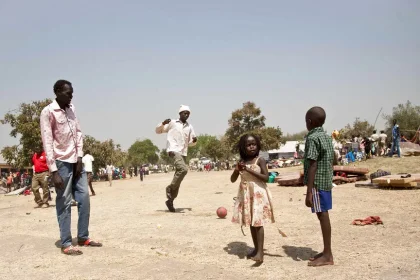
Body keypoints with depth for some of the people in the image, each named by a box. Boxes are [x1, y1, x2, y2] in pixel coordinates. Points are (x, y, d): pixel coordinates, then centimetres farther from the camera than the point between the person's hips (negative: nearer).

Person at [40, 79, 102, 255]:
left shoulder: (71, 109, 9)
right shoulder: (48, 112, -12)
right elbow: (47, 143, -16)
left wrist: (79, 158, 0)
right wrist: (53, 171, -20)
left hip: (76, 161, 7)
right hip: (61, 163, -7)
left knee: (84, 199, 9)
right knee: (64, 204, -2)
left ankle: (83, 237, 21)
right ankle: (66, 244, 7)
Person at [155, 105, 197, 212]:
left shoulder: (189, 127, 17)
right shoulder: (172, 123, 5)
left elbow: (191, 143, 21)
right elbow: (158, 131, 7)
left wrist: (194, 140, -3)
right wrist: (163, 123, -12)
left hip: (183, 153, 6)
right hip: (174, 150, -6)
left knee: (179, 177, 6)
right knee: (183, 169, -29)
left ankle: (170, 201, 16)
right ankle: (170, 188, -11)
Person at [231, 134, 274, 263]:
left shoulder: (260, 160, -7)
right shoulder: (241, 162, 7)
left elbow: (266, 177, -16)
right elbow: (233, 180, 9)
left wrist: (249, 170, -21)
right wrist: (237, 170, -12)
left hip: (258, 193, -5)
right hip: (245, 194, 6)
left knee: (258, 222, -10)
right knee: (251, 222, 11)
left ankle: (260, 252, -11)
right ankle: (256, 248, 23)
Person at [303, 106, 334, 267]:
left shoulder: (312, 138, -14)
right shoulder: (327, 137, 13)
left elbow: (313, 166, -19)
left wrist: (309, 192, -20)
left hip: (317, 183, -9)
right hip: (326, 182, 9)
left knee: (322, 216, -4)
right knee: (324, 216, 13)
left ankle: (327, 256, 2)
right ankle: (326, 252, 22)